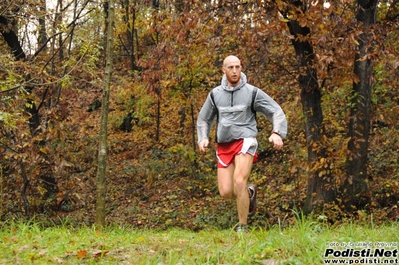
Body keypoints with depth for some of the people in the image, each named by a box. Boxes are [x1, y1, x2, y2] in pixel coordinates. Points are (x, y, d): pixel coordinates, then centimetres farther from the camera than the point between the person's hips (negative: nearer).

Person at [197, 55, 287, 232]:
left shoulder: (252, 92, 0)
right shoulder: (215, 94, 9)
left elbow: (276, 112, 1)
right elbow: (203, 119, 19)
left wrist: (277, 133, -16)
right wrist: (203, 138, 0)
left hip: (244, 141, -4)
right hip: (223, 146, 4)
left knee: (239, 182, -23)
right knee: (226, 192, -4)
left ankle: (243, 226, -8)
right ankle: (249, 193, 31)